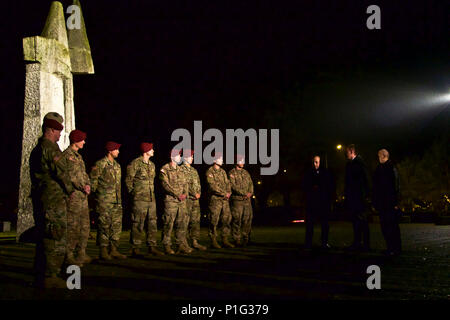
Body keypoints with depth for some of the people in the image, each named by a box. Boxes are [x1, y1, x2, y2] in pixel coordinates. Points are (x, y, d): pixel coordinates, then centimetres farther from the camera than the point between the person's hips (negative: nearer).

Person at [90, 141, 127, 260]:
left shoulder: (117, 165, 17)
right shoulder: (100, 164, -6)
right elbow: (93, 180, -6)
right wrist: (97, 192, -5)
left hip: (117, 202, 7)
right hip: (104, 202, -7)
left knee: (117, 226, 6)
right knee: (104, 226, -4)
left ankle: (114, 250, 13)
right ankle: (103, 251, 1)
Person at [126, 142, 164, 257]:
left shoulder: (152, 165, 16)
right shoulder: (135, 163, -7)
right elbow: (128, 180, -5)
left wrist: (152, 194, 17)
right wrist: (133, 193, -3)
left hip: (151, 199, 7)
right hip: (140, 199, -7)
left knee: (152, 223, 8)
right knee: (138, 225, -4)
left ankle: (152, 247, 16)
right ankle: (135, 249, 1)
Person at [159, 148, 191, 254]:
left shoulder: (180, 170, 19)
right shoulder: (165, 169, -3)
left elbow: (185, 183, 16)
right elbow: (165, 185, -12)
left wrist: (185, 194, -3)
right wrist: (177, 194, -16)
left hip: (182, 201, 7)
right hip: (170, 200, -7)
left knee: (181, 224, 7)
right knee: (168, 224, -4)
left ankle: (181, 245, 12)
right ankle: (167, 246, 1)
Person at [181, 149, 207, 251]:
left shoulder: (194, 170, 20)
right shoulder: (181, 169, -4)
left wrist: (199, 193, 0)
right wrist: (194, 194, -16)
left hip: (196, 200, 7)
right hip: (186, 199, -7)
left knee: (196, 221, 6)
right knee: (185, 221, -4)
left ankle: (195, 241, 11)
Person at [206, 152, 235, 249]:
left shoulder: (223, 172, 18)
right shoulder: (210, 171, -5)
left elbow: (227, 183, 15)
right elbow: (212, 185, -14)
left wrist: (229, 192, -5)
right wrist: (224, 193, -16)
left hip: (225, 200, 7)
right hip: (215, 199, -7)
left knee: (227, 220, 4)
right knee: (214, 221, -3)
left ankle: (225, 240, 11)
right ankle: (213, 241, 4)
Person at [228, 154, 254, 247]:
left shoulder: (246, 172, 19)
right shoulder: (231, 173, -1)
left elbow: (251, 184, 15)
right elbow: (233, 185, -11)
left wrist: (250, 193, -5)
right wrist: (245, 193, -17)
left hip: (247, 200, 6)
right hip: (237, 200, -6)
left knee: (247, 220, 4)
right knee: (237, 220, -5)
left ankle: (245, 239, 12)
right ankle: (237, 240, 0)